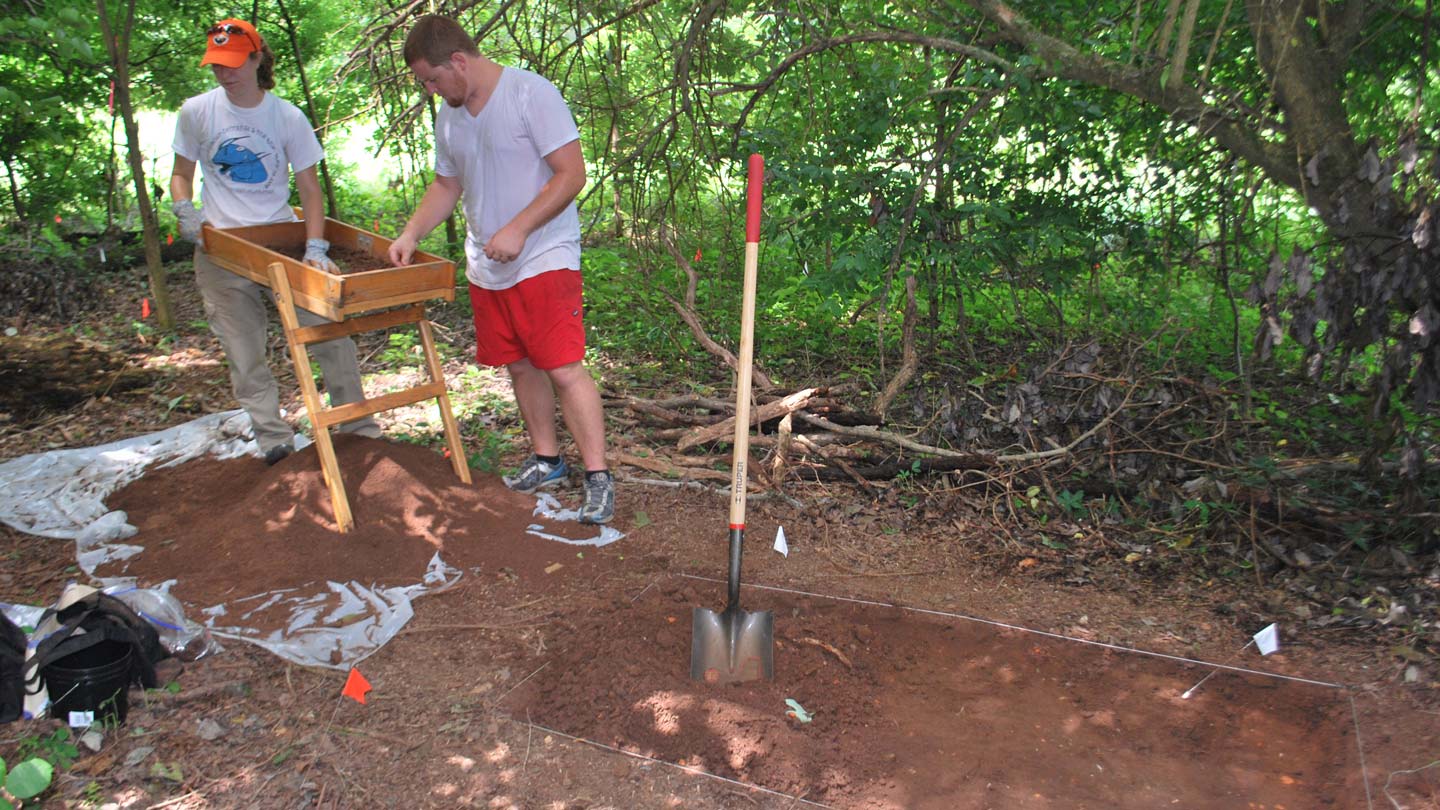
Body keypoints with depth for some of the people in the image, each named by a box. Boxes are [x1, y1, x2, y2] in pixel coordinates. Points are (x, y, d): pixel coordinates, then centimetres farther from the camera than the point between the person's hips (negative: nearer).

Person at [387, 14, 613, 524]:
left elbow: (572, 173, -16)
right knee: (520, 367, 12)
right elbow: (446, 185, 21)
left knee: (564, 369, -10)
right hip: (486, 269, 7)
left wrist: (517, 230, -21)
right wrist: (410, 234, 6)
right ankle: (545, 461, 27)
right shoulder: (449, 117, 11)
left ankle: (598, 478, -3)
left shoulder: (531, 94, -12)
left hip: (544, 260, -7)